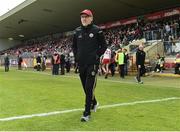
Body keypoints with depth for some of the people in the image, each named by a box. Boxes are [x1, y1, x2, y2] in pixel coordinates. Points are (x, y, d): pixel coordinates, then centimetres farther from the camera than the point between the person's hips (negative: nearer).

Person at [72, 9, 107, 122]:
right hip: (81, 64, 5)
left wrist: (97, 56, -7)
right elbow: (74, 46, 21)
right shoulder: (77, 31, 9)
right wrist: (77, 56, 8)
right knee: (85, 87, 15)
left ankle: (87, 113, -5)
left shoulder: (97, 30, -4)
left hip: (92, 63, -5)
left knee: (89, 87, -9)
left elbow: (104, 46, 1)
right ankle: (94, 103, 40)